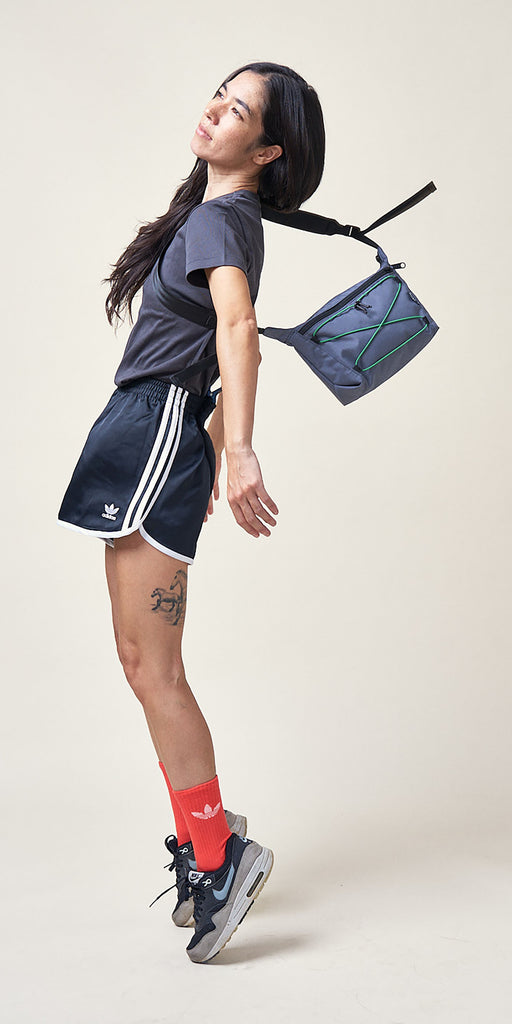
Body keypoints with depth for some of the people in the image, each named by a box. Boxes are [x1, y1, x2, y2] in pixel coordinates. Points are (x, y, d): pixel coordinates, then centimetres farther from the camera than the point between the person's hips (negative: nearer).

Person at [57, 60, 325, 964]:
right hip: (147, 429, 10)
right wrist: (214, 445, 33)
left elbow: (236, 327, -27)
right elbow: (236, 351, 29)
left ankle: (219, 853, 1)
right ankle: (202, 839, 20)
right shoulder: (218, 217, 21)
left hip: (159, 423, -10)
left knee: (147, 662, -8)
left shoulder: (219, 219, -8)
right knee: (146, 660, 11)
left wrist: (238, 451, -40)